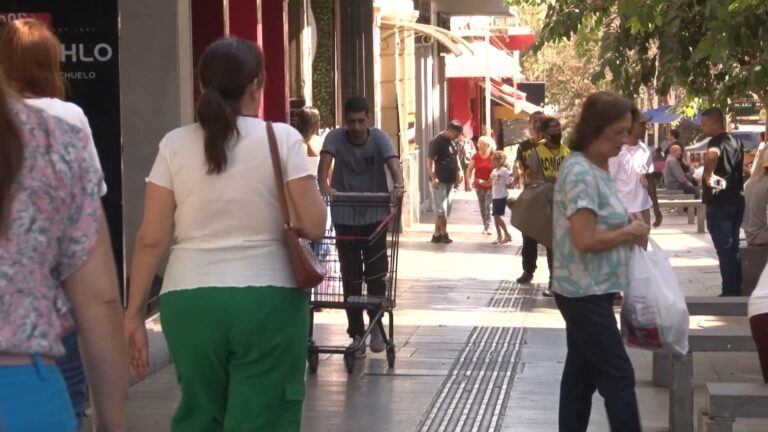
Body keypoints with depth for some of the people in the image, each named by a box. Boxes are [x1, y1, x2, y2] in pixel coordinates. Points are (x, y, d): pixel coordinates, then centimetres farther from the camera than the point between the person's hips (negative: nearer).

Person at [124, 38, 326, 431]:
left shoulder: (175, 145, 2)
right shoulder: (282, 138, -2)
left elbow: (151, 239, 0)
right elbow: (314, 227, -6)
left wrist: (134, 313, 6)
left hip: (191, 301, 2)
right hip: (267, 299, -2)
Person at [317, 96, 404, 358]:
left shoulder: (379, 138, -12)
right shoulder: (335, 138, -11)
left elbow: (393, 162, -28)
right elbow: (325, 162, -28)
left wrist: (398, 185, -50)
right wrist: (324, 186, -50)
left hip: (375, 217, 0)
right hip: (345, 219, 0)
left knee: (376, 275, -1)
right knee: (350, 278, 3)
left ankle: (375, 327, 18)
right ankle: (357, 334, 12)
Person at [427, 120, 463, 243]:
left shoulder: (452, 141, 10)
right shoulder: (436, 142, -14)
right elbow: (430, 160, -17)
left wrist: (459, 170, 11)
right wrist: (433, 178, -24)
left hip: (449, 180, 9)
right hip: (439, 180, -9)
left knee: (446, 208, 10)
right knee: (441, 208, -4)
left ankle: (437, 234, 14)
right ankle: (444, 234, 1)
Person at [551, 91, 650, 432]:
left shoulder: (595, 167, 10)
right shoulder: (581, 173, -20)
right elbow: (585, 240, -25)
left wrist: (627, 227, 5)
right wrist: (630, 233, -13)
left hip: (588, 291, 10)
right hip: (585, 292, -10)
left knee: (582, 373, 14)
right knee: (618, 377, -6)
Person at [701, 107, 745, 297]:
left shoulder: (716, 141, -15)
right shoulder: (736, 141, 13)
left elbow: (712, 154, -39)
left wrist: (708, 175, -28)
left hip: (719, 202, -8)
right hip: (736, 199, 9)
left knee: (725, 249, -5)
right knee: (732, 248, 14)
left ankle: (730, 292, -3)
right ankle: (736, 290, 17)